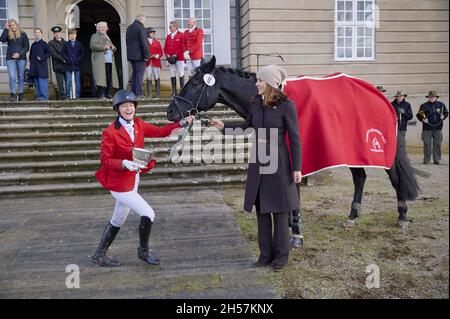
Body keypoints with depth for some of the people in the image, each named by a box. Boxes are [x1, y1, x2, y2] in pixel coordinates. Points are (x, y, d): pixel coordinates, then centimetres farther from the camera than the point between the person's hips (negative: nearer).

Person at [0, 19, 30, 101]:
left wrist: (19, 53, -10)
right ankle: (12, 94, -10)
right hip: (10, 58, 0)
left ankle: (20, 94, 7)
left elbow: (27, 47, 2)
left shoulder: (23, 34, 7)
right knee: (12, 76, -10)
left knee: (21, 77, 3)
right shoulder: (8, 34, 9)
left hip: (21, 58, 0)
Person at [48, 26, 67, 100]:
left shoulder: (65, 42, 19)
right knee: (60, 84, -7)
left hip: (67, 65, 3)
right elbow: (53, 53, -4)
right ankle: (62, 97, -6)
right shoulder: (51, 43, 9)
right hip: (58, 66, -3)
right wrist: (62, 59, -12)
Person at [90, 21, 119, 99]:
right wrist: (104, 47, -15)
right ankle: (101, 94, -14)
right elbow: (92, 46, -8)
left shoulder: (107, 37, 29)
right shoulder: (95, 36, 9)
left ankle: (108, 94, 3)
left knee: (110, 78, -1)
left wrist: (113, 47, 7)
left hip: (109, 61, 7)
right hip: (100, 62, -6)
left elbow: (114, 49, 31)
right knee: (101, 78, -14)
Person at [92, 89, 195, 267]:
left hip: (133, 180, 8)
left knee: (118, 220, 20)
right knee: (148, 214, -7)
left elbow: (160, 132, 4)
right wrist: (124, 163, -32)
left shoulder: (138, 125, 1)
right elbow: (105, 160, -16)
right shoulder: (110, 133, -18)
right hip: (119, 183, -8)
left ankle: (99, 255, 36)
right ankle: (143, 252, 17)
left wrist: (181, 123, -4)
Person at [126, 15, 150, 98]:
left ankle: (133, 92, 13)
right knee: (140, 73, -7)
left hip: (131, 55, 8)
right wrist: (147, 55, -14)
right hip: (139, 55, -8)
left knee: (134, 73, 14)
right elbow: (144, 42, -16)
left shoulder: (129, 28, 17)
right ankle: (138, 93, -10)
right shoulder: (141, 27, -10)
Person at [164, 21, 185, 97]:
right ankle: (174, 92, 8)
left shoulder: (181, 35, 0)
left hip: (179, 58, -5)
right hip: (170, 59, 5)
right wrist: (167, 55, -2)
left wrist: (176, 55, -12)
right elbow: (165, 48, 15)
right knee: (172, 75, 4)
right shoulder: (168, 36, 15)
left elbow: (183, 47, -8)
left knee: (181, 74, -4)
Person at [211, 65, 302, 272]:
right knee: (261, 210, 11)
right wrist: (223, 126, 7)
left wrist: (296, 168, -11)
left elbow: (294, 138, -10)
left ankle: (281, 255, 21)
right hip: (258, 161, 6)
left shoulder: (286, 106, -11)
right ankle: (266, 254, 25)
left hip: (278, 162, -6)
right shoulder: (256, 104, 6)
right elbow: (245, 127, 19)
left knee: (279, 210, 6)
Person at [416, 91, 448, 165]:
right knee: (427, 144, -1)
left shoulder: (441, 104, 10)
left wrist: (443, 116, -4)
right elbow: (418, 115, 5)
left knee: (437, 144, 4)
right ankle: (426, 160, 6)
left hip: (438, 128, 2)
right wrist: (422, 119, -13)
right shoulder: (424, 106, 5)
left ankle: (437, 160, 11)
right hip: (427, 128, -1)